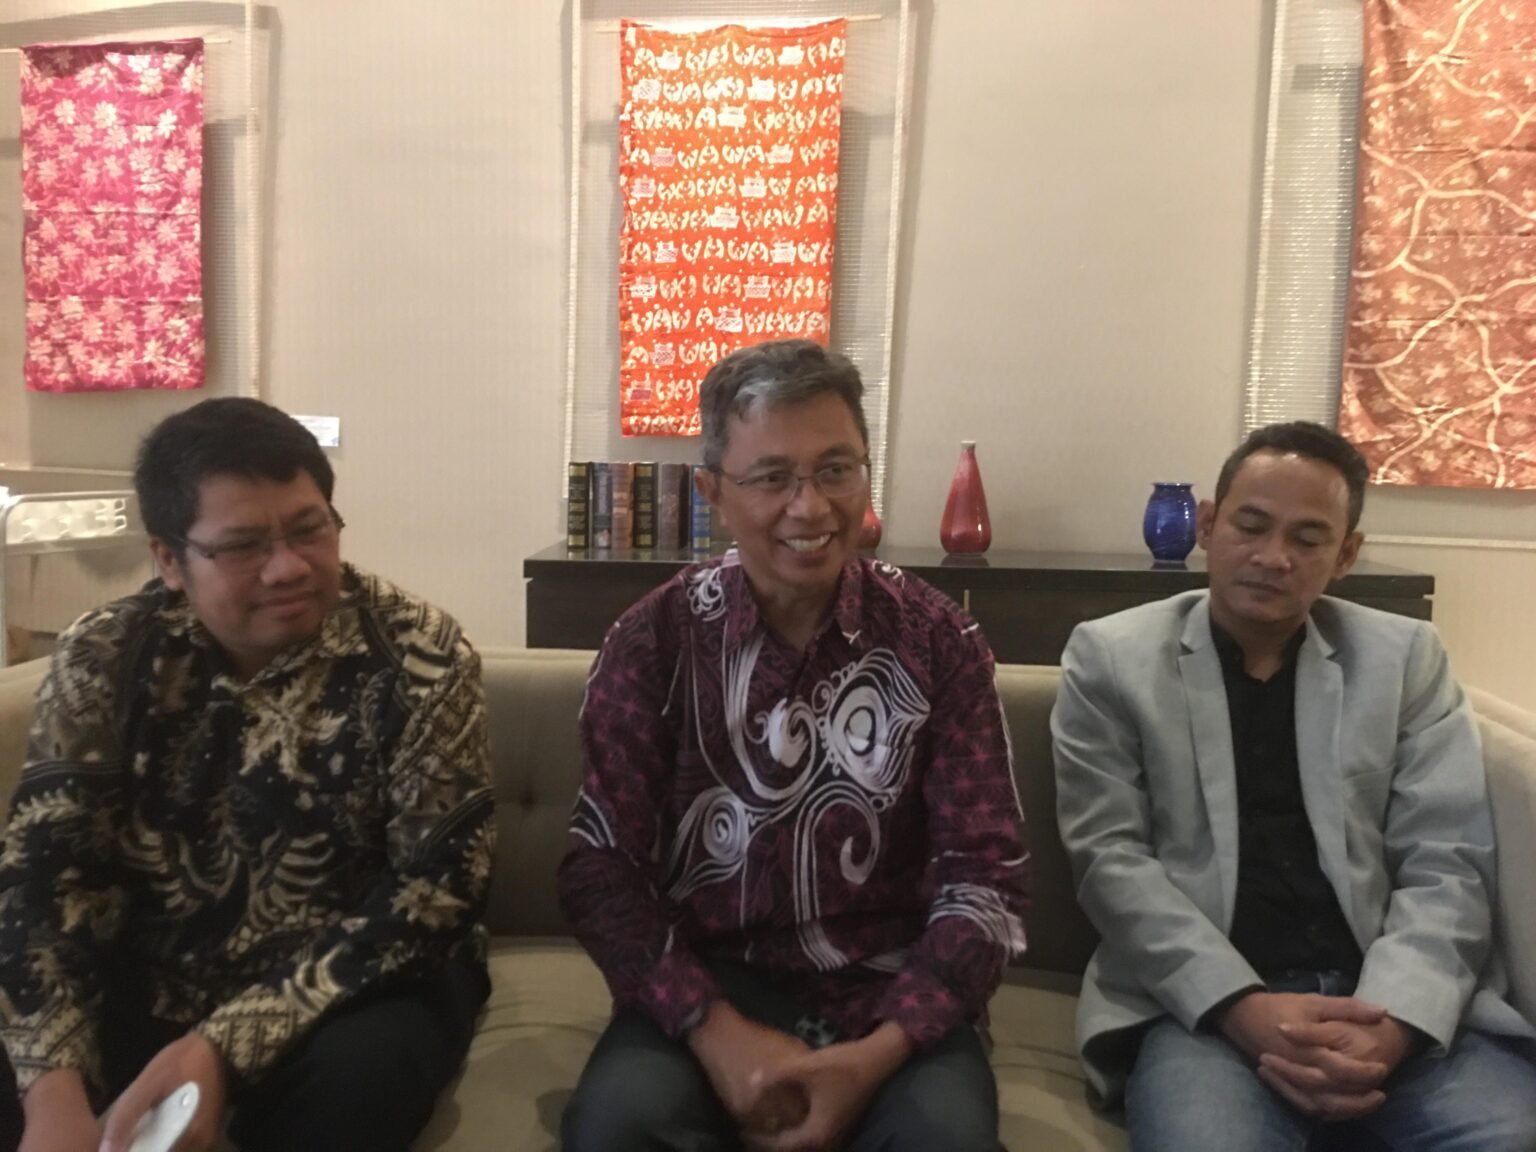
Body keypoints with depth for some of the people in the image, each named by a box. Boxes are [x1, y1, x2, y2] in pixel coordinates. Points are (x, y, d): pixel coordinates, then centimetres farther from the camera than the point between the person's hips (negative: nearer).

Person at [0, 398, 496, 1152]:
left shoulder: (419, 661, -15)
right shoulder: (103, 659, -5)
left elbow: (433, 889, -18)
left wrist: (226, 1046, -28)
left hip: (355, 991, -3)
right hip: (148, 989, 4)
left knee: (348, 1078, -33)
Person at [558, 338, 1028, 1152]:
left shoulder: (937, 642, -4)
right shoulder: (653, 641, -5)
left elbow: (983, 873, -5)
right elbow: (602, 867, -5)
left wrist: (879, 1054, -18)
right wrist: (715, 1030, -18)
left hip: (886, 994, 0)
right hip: (708, 987, 0)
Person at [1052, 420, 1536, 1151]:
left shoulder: (1406, 658, 11)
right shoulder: (1112, 657, 4)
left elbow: (1446, 865, 4)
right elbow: (1109, 857, -3)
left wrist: (1390, 1018, -14)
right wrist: (1242, 1007, -16)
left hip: (1396, 1003, 3)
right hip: (1203, 1003, -2)